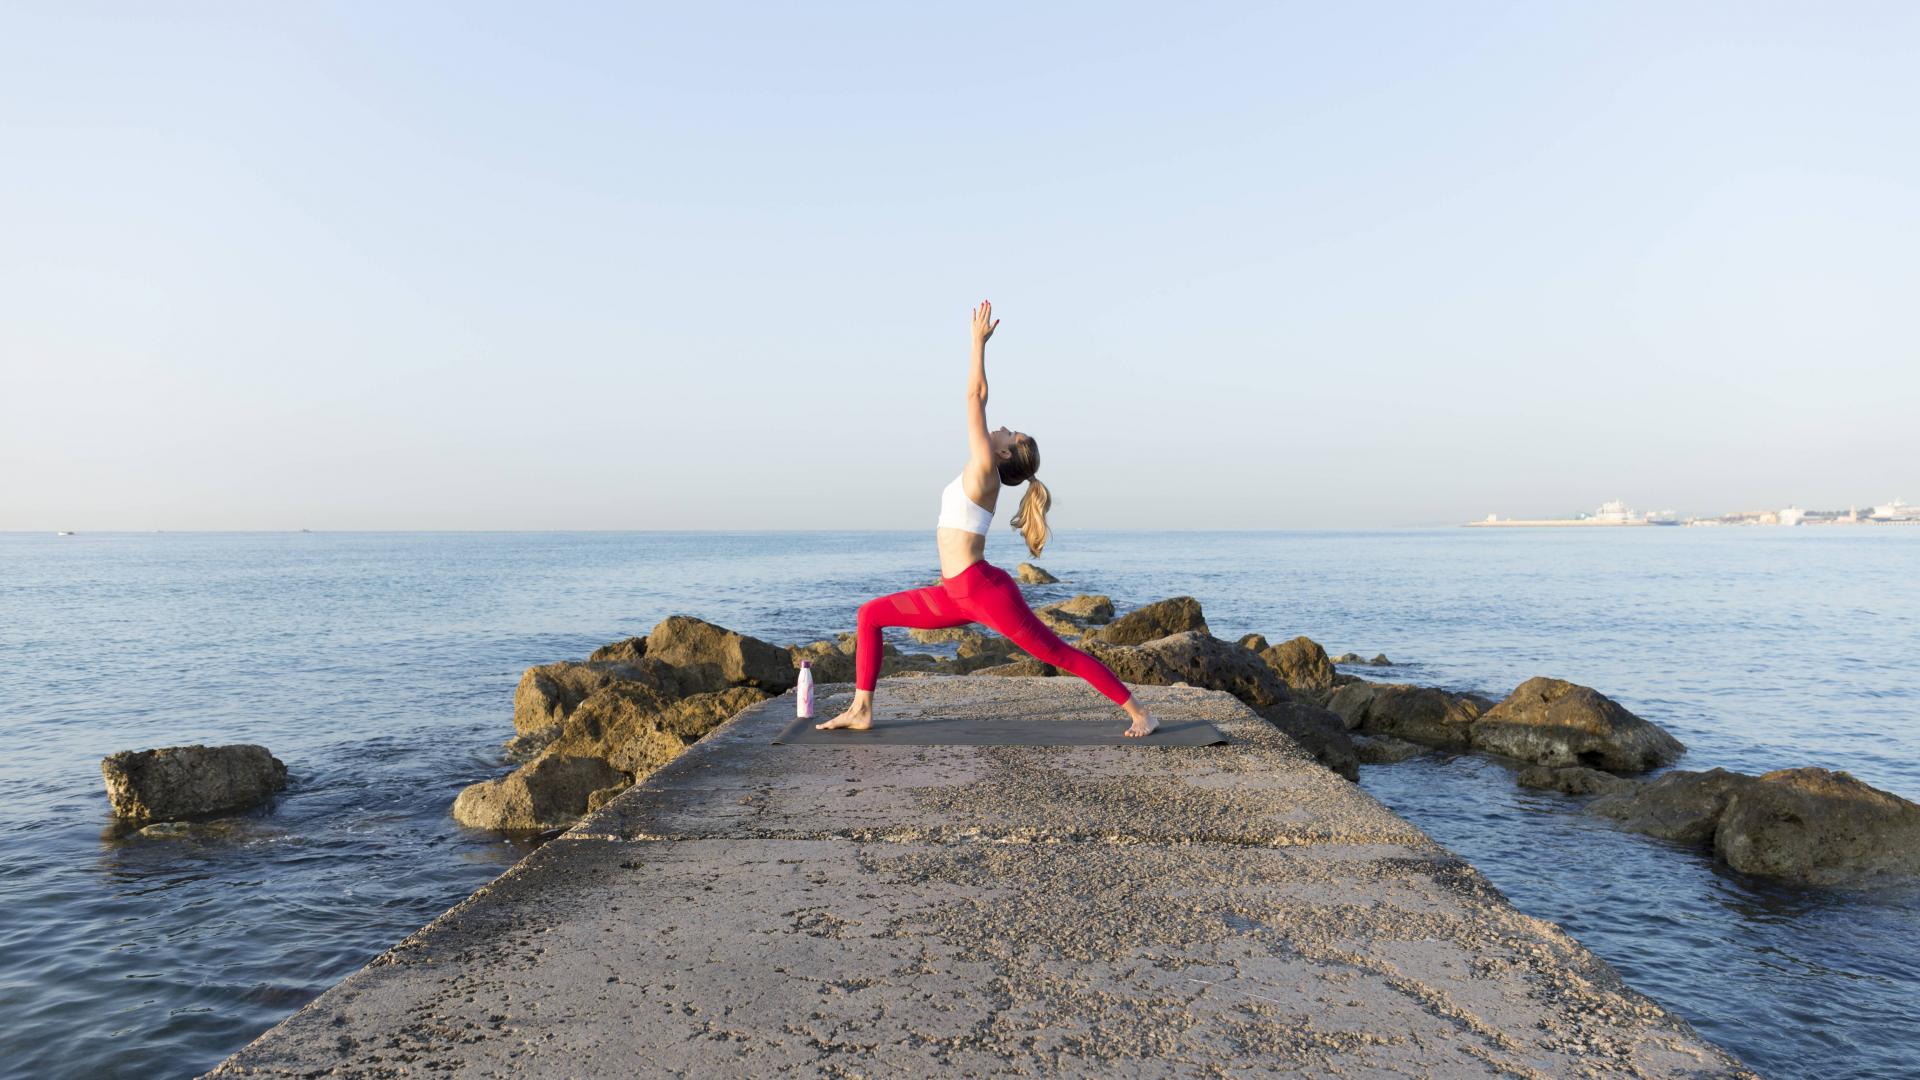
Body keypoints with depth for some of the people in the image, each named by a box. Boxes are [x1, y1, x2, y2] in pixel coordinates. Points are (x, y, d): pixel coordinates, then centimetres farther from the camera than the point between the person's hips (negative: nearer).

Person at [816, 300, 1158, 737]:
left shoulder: (985, 468, -8)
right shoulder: (982, 472, 14)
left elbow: (975, 396, -7)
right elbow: (977, 400, 22)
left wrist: (979, 340, -1)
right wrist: (979, 342, 26)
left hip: (986, 590, -9)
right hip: (959, 595, 9)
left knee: (1061, 655, -3)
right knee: (870, 614, 9)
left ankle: (1140, 714, 8)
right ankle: (861, 710, 11)